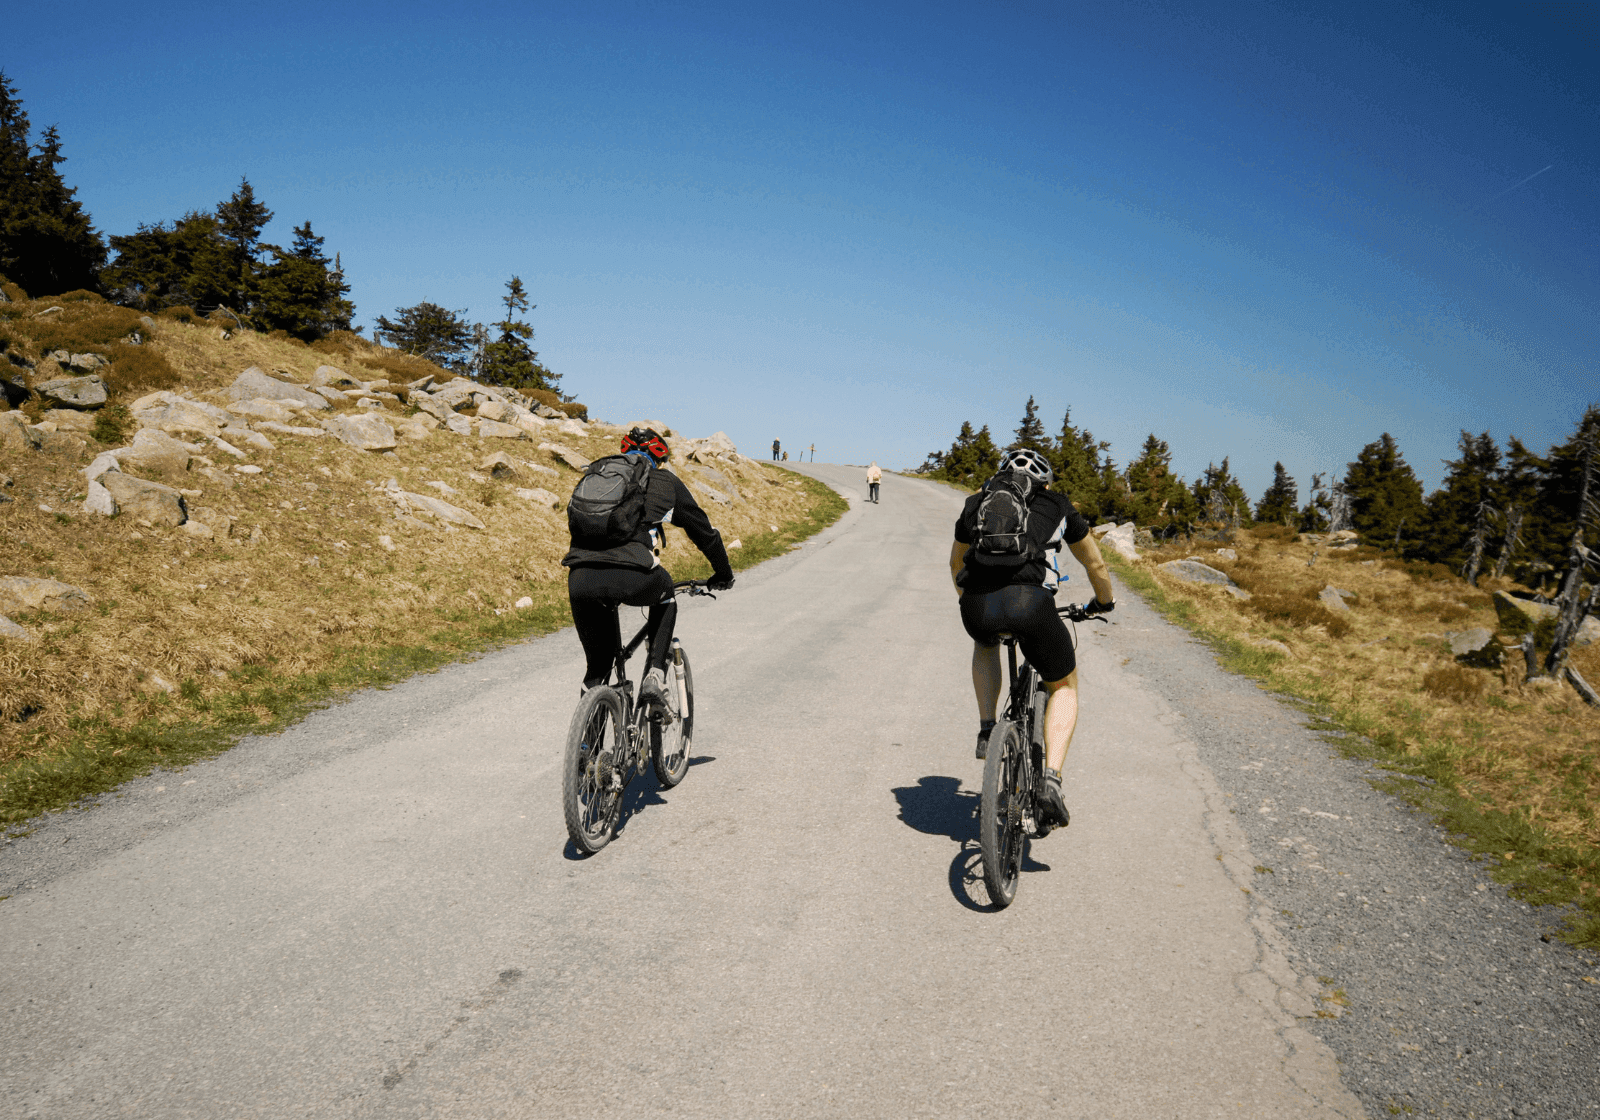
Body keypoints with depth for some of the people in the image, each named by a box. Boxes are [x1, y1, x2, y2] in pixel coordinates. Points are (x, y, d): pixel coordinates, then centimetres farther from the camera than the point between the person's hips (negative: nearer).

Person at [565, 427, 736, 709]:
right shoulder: (666, 482, 22)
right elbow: (704, 532, 31)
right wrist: (724, 574, 47)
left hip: (579, 580, 3)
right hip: (630, 578, -3)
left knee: (597, 660, 25)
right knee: (664, 594, 33)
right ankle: (654, 678, 20)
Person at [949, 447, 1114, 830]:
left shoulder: (977, 502, 29)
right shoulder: (1058, 505, 26)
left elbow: (956, 562, 44)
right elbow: (1095, 563, 37)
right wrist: (1104, 602, 56)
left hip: (977, 608, 2)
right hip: (1031, 602, -2)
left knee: (986, 643, 40)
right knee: (1064, 687, 23)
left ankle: (987, 730, 26)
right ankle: (1051, 780, 2)